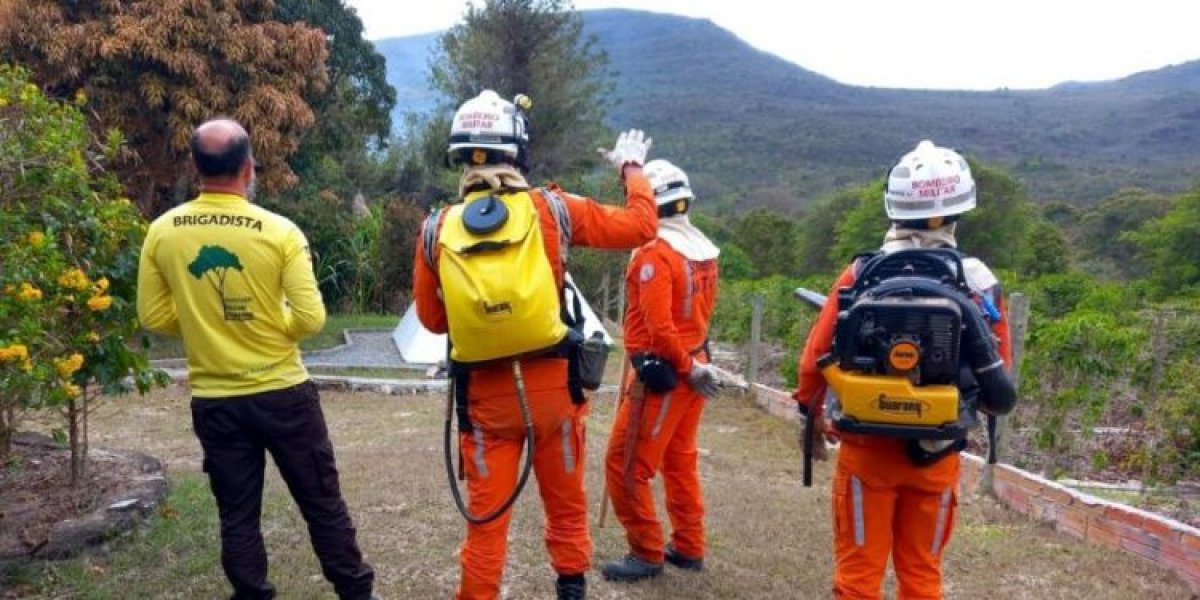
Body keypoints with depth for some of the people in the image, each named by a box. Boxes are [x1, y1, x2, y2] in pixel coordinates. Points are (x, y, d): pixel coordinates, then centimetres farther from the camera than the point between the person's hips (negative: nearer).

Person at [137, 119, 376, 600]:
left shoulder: (162, 232, -4)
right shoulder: (280, 231, -13)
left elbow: (154, 317, 2)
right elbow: (311, 319, -13)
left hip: (213, 400, 3)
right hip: (283, 393, -2)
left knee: (237, 515, 13)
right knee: (322, 503, 11)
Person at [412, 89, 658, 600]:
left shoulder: (437, 230, -5)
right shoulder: (552, 209, -8)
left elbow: (432, 319, 5)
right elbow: (640, 226, 2)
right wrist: (632, 168, 18)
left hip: (485, 393, 1)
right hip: (552, 385, 0)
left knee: (486, 518, 14)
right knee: (567, 509, 19)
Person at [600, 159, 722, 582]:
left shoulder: (654, 252, -20)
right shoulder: (703, 248, 5)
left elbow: (658, 325, -24)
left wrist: (687, 368, -13)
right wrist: (694, 362, 14)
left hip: (662, 373, -9)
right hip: (691, 366, 9)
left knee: (625, 466, 3)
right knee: (680, 461, 20)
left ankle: (647, 554, 12)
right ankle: (689, 547, 31)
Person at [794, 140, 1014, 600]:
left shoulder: (862, 274, -10)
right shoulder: (979, 283, -6)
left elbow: (816, 355, -5)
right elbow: (997, 376, 3)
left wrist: (811, 412, 13)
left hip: (866, 448, -1)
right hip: (937, 456, 2)